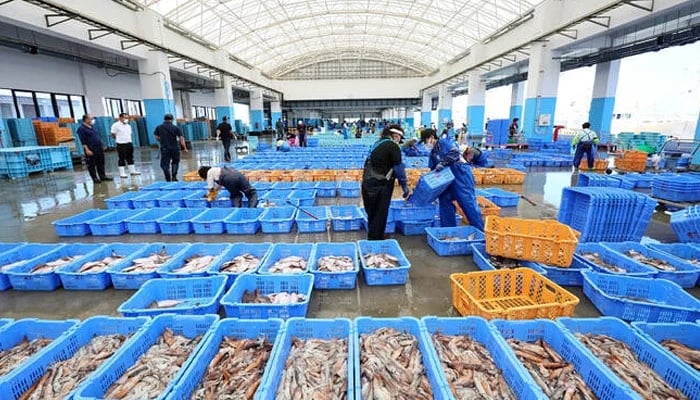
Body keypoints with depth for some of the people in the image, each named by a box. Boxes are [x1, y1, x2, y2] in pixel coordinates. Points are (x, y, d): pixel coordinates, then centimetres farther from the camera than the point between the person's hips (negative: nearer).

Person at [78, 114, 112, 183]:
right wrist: (87, 150, -19)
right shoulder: (81, 128, -9)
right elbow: (83, 141, -14)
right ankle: (95, 178, 7)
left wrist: (102, 145, 19)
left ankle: (102, 176, 18)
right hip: (91, 150, -8)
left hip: (99, 149, 8)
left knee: (101, 163, 11)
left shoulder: (92, 126, 15)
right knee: (91, 165, 2)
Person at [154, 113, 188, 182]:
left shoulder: (158, 127, 2)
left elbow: (157, 138, 7)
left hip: (164, 148, 0)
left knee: (165, 164, 5)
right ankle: (174, 177, 12)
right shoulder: (176, 127, -4)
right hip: (175, 148, 0)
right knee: (175, 162, 19)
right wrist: (185, 148, -4)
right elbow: (181, 138, -8)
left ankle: (168, 180, -2)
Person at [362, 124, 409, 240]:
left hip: (368, 182, 8)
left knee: (372, 213, 18)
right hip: (381, 184, -8)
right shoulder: (393, 146, -8)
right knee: (380, 214, 4)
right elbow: (399, 168, -9)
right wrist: (405, 186, -1)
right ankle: (376, 240, 14)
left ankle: (371, 238, 31)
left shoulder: (378, 143, 17)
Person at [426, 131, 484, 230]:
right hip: (450, 177, 9)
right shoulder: (432, 153, 19)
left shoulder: (444, 142, -5)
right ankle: (448, 228, 16)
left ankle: (479, 230, -3)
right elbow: (433, 170, 18)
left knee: (468, 201, -10)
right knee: (444, 199, 7)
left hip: (461, 173, -9)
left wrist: (443, 163, -24)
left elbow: (455, 152, -21)